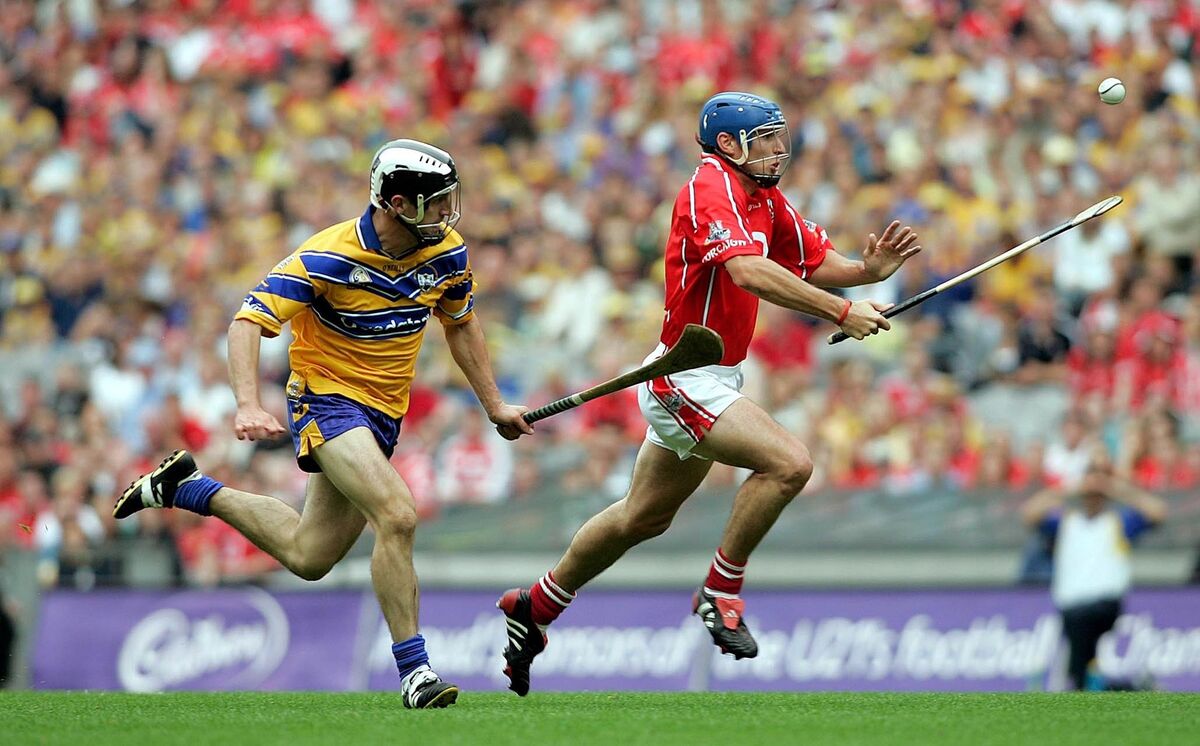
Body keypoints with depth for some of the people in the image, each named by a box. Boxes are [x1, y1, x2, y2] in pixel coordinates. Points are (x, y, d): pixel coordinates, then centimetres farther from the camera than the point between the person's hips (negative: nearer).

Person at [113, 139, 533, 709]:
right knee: (397, 516, -27)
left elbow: (460, 323, 15)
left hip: (384, 412, 7)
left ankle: (188, 489, 32)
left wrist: (493, 404, 14)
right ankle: (413, 669, -20)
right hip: (326, 399, -7)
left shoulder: (446, 251, -4)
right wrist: (248, 405, -37)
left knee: (309, 556, 13)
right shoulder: (327, 258, -23)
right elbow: (249, 321, -23)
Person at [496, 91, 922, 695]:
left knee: (644, 517, 21)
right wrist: (841, 313, -36)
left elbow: (817, 262, 11)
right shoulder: (711, 190, -21)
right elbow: (748, 272, -36)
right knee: (789, 463, -24)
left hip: (713, 378, 10)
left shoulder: (766, 199, 9)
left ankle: (534, 607, 35)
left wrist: (867, 269, -10)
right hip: (686, 380, -10)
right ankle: (721, 592, -10)